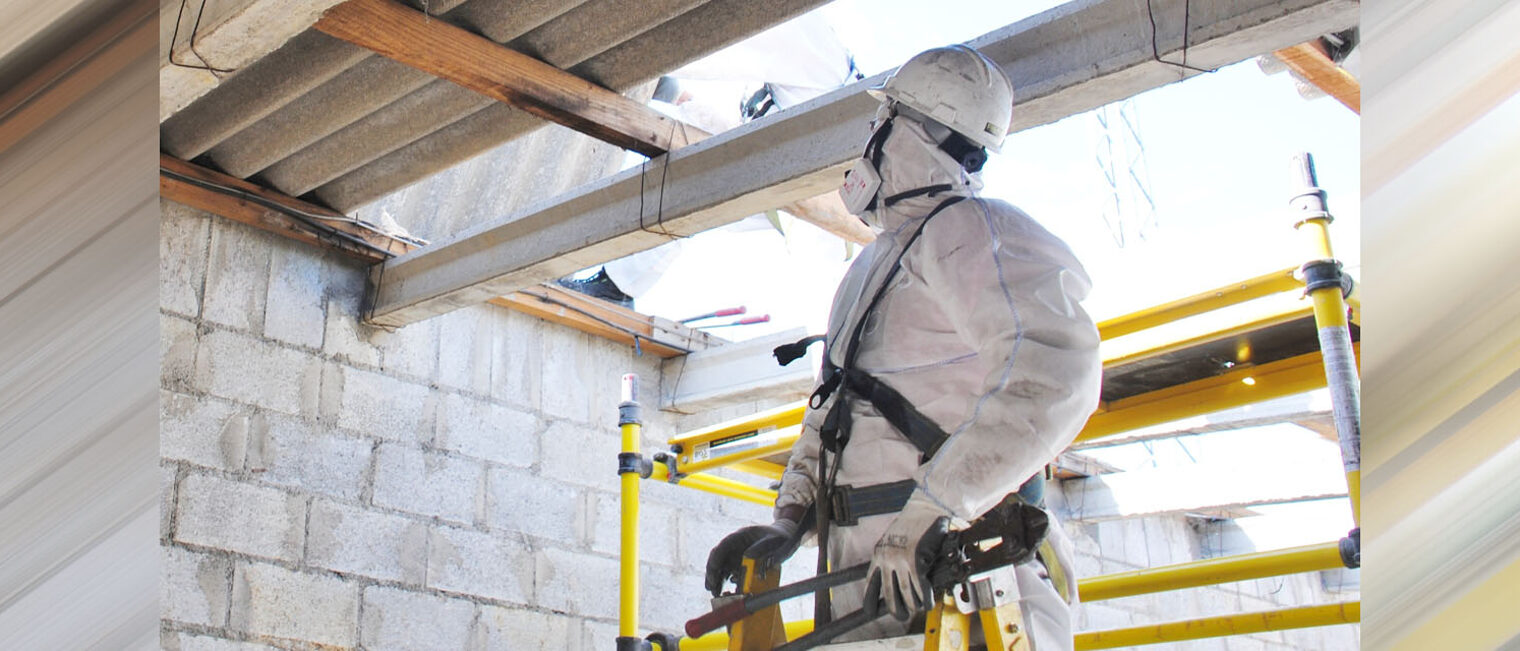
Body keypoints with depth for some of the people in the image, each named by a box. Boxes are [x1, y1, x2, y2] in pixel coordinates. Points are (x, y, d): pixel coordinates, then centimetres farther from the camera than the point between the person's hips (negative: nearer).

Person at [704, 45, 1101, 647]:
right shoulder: (875, 263, 24)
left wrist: (927, 514, -26)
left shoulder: (966, 229, -7)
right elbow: (832, 407, 25)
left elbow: (1053, 370, -24)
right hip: (870, 568, 9)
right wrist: (790, 518, 9)